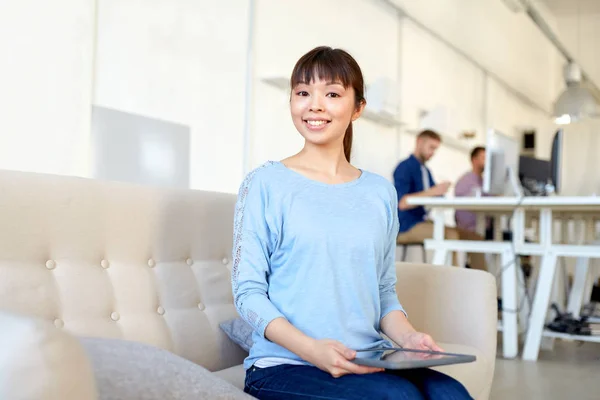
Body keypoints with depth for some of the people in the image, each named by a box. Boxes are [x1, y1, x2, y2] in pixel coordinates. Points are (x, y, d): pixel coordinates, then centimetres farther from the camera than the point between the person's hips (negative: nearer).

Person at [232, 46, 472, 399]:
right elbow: (248, 291, -6)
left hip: (368, 362, 5)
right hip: (284, 364, -4)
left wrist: (408, 336, -7)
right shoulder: (265, 184, -3)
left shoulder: (381, 192, 10)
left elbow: (385, 290, 14)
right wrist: (311, 348, -20)